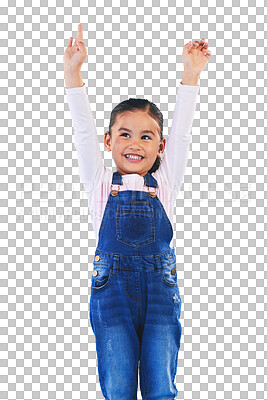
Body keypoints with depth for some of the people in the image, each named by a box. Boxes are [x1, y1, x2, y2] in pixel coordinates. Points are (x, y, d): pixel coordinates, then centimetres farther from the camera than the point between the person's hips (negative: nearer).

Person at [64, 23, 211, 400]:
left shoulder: (164, 185, 10)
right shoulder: (100, 184, 8)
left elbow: (181, 133, 4)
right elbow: (83, 131, 1)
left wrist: (191, 72, -3)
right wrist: (72, 70, -7)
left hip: (160, 288, 1)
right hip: (112, 288, -1)